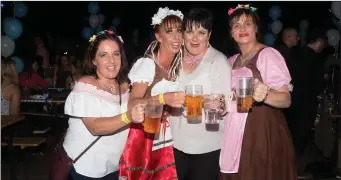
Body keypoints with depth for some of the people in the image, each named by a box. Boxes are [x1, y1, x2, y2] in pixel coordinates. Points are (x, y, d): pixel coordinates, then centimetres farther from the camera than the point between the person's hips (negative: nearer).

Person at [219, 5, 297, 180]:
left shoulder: (268, 54, -9)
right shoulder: (232, 61, 13)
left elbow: (286, 99, -14)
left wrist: (265, 95, -32)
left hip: (263, 134, -6)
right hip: (236, 135, 7)